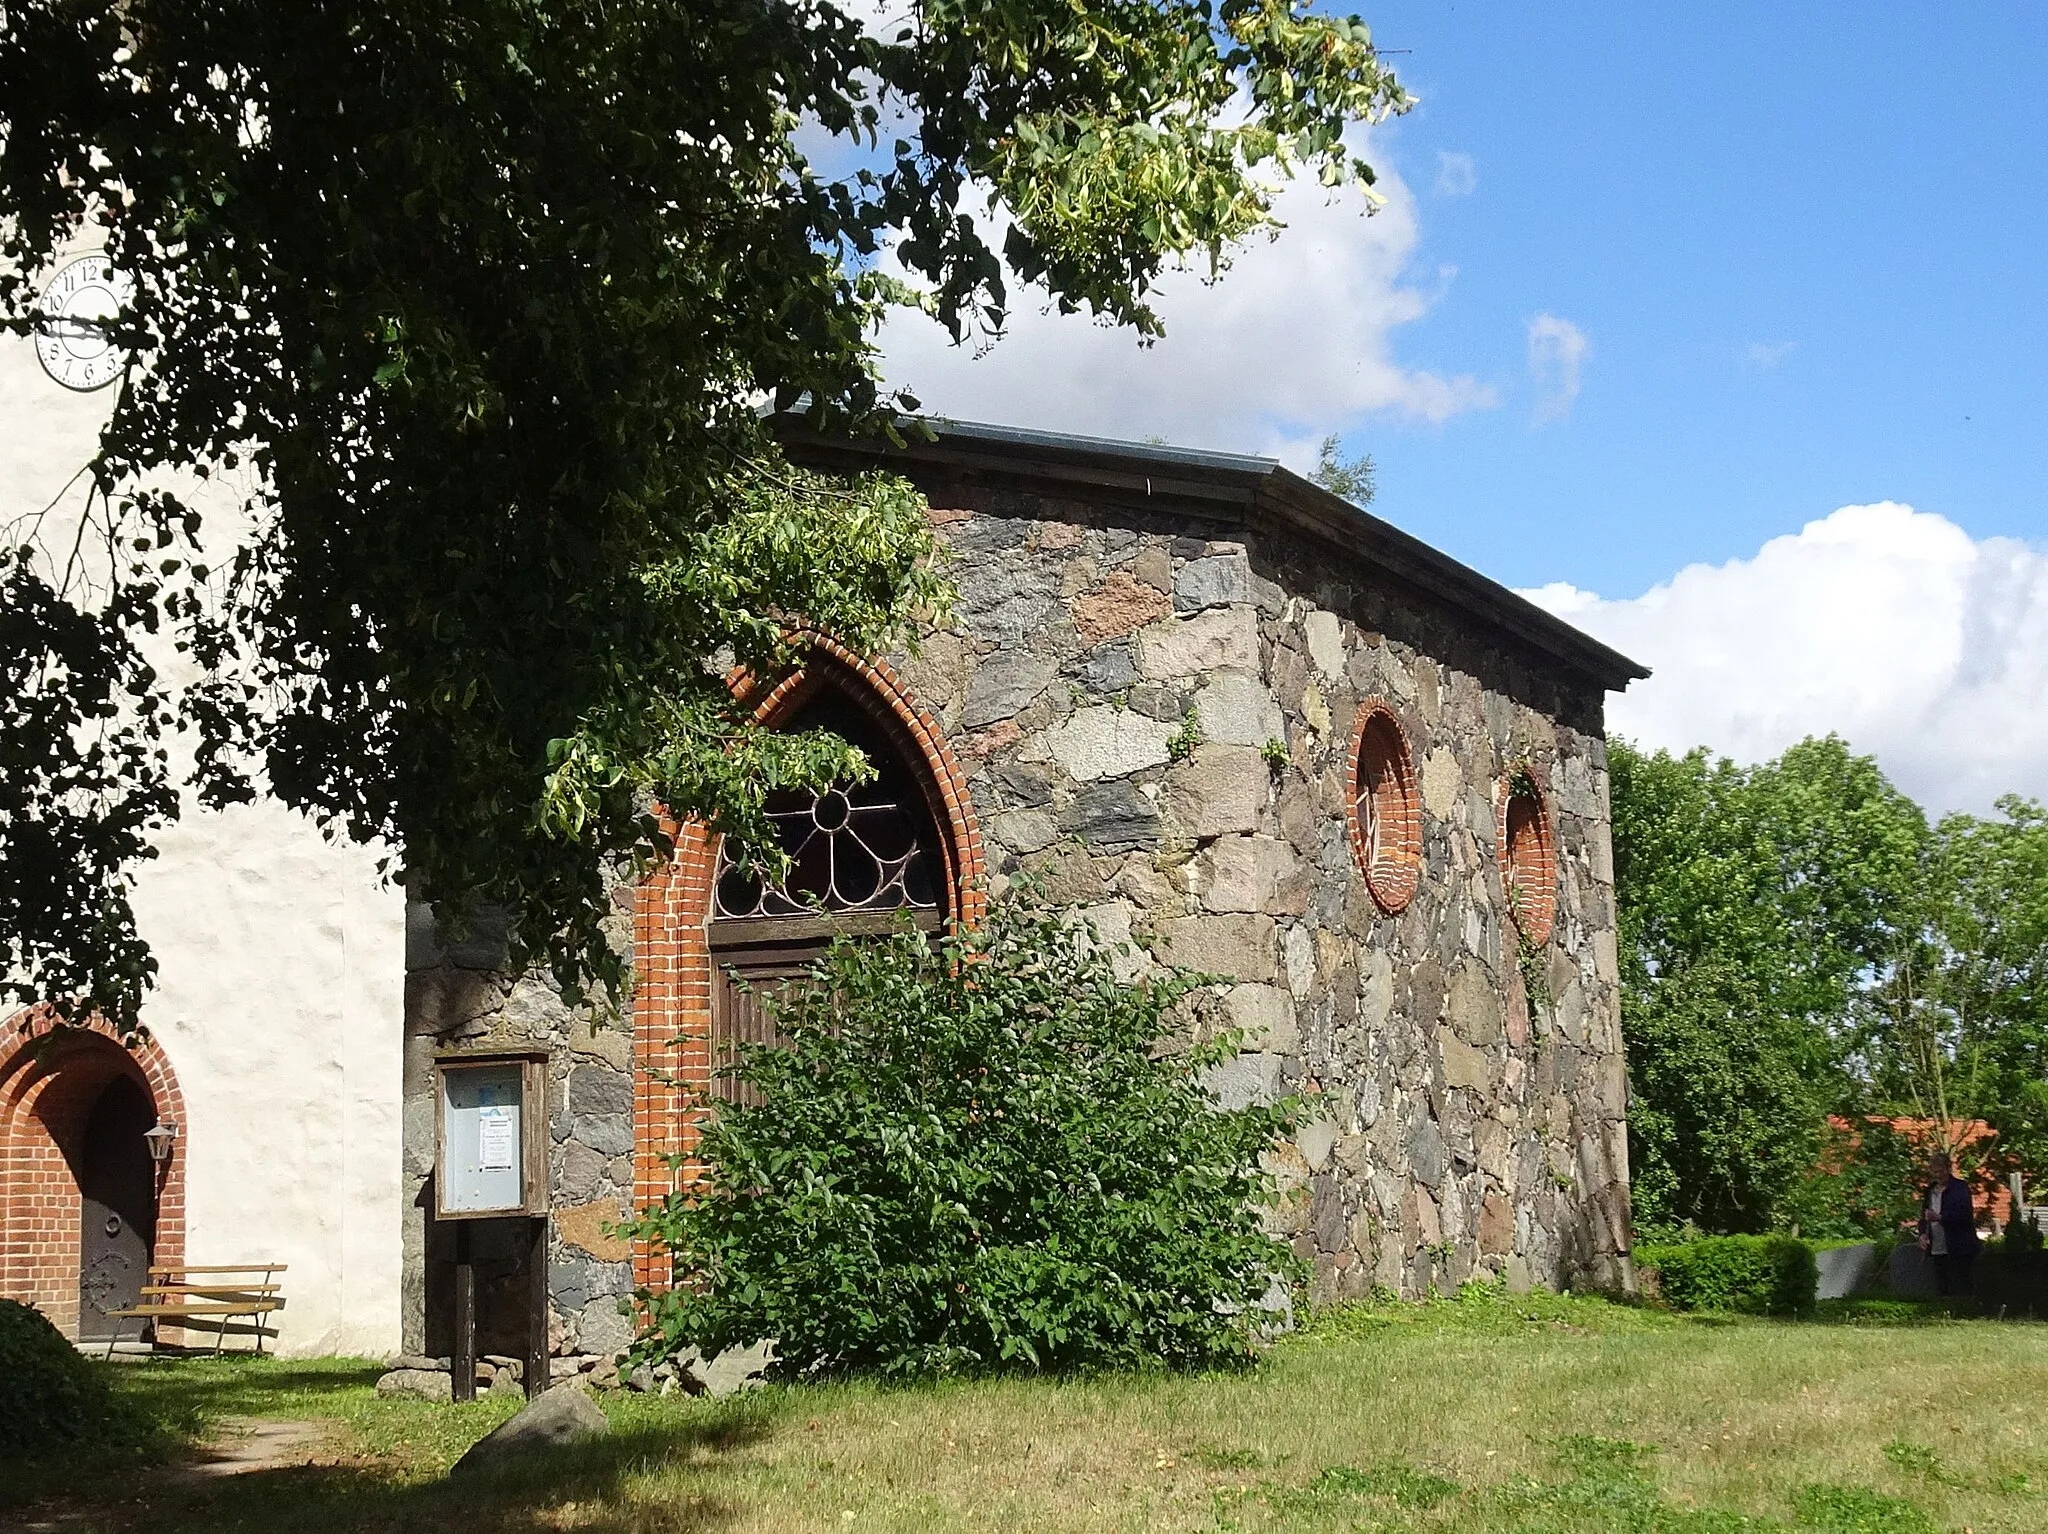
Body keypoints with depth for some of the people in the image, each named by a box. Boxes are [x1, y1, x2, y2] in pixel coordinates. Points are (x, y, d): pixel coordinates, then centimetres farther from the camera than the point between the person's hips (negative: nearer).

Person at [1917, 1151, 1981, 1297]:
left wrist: (1940, 1218, -25)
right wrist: (1923, 1234, -1)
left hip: (1958, 1251, -6)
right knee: (1942, 1290, 5)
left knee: (1958, 1291, -8)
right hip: (1937, 1251, 6)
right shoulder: (1930, 1191, 14)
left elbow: (1966, 1215, -14)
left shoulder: (1960, 1188, -4)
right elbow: (1924, 1217, 20)